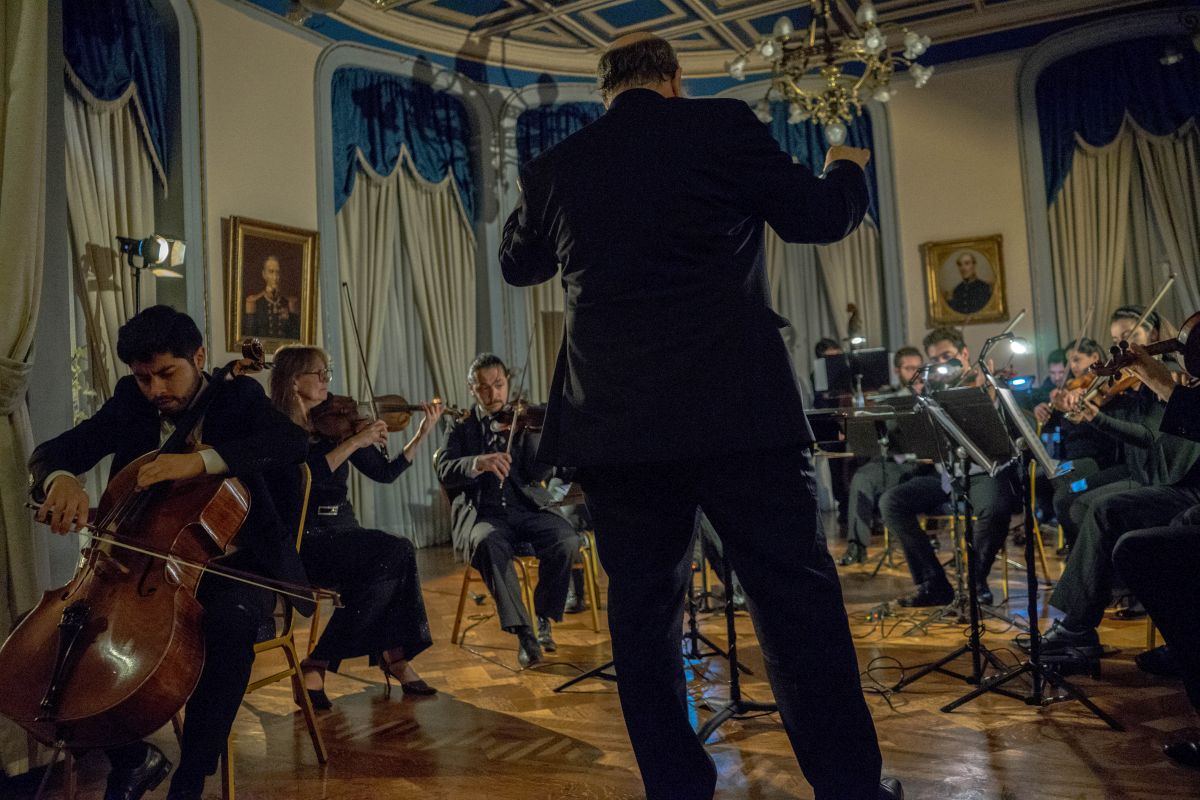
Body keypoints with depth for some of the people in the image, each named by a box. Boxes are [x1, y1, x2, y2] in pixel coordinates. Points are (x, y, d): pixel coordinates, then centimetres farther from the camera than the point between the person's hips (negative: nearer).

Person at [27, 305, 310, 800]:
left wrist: (202, 459, -36)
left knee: (229, 623, -36)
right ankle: (133, 758, 6)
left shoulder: (238, 398, -3)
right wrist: (60, 479, -23)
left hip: (231, 567, -4)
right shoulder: (129, 402, 8)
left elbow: (294, 443, -23)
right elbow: (50, 453, 3)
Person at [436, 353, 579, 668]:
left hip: (527, 508, 1)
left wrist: (533, 435, -21)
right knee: (489, 543, -36)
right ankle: (523, 632, -26)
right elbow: (445, 472, -7)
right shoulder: (462, 427, 11)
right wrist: (478, 463, -28)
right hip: (482, 514, -1)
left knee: (566, 539, -28)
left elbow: (540, 473, -3)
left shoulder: (524, 421, 11)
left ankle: (544, 619, -5)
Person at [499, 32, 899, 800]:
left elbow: (518, 265, 26)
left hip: (614, 421, 4)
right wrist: (847, 169, 27)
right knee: (799, 598, 6)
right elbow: (821, 216, 5)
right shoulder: (723, 125, 2)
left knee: (644, 608, 11)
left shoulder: (557, 166, 11)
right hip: (738, 407, -3)